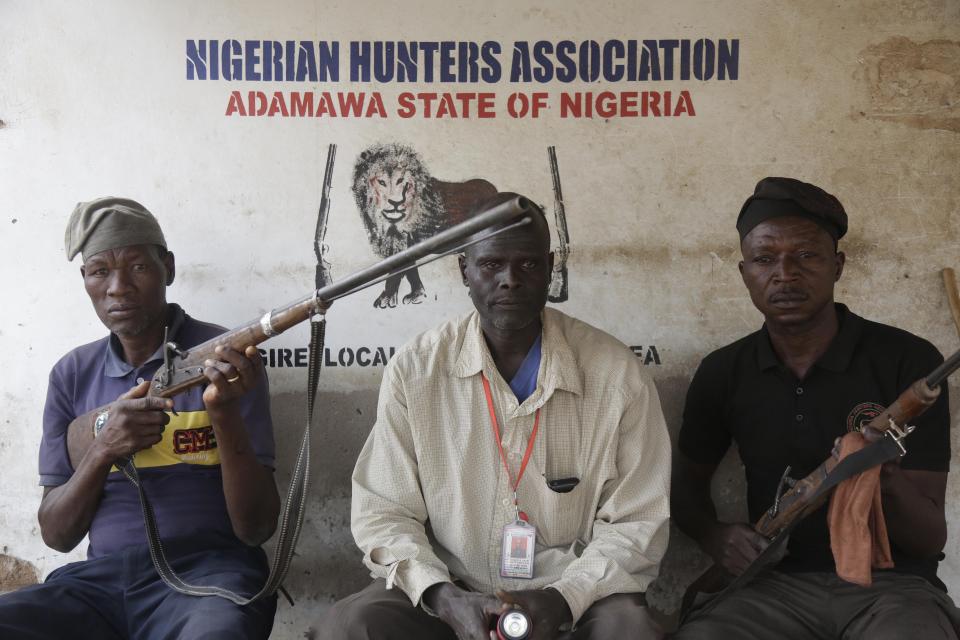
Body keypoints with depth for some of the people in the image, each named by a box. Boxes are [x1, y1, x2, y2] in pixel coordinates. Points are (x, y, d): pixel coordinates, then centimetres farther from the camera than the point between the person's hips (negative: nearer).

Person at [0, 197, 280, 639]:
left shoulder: (222, 357, 1)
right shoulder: (72, 374, 12)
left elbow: (257, 529, -4)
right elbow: (56, 535, 9)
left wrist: (226, 412, -19)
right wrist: (102, 451, -9)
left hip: (205, 570, -4)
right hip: (100, 579, 4)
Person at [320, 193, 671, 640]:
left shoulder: (616, 373, -6)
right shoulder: (413, 369, -4)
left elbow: (635, 522, -2)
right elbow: (382, 512, -2)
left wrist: (563, 599, -17)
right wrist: (444, 598, -19)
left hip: (575, 598, -1)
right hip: (451, 598, 1)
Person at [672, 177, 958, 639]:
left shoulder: (909, 361, -6)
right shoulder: (722, 373, 3)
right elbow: (687, 484, 19)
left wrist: (889, 485, -29)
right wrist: (713, 535, -4)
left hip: (893, 583, -2)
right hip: (777, 583, 2)